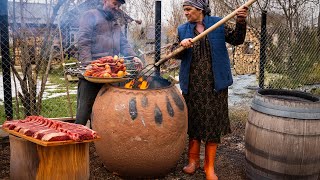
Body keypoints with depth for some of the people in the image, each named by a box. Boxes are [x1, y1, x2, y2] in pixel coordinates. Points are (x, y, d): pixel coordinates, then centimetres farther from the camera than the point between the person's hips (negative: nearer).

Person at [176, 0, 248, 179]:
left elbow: (236, 39, 3)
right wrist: (182, 45, -18)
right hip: (193, 83, 2)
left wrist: (241, 22, -14)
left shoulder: (218, 24, 4)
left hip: (214, 82, -1)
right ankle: (194, 160, 25)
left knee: (213, 122, 2)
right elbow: (177, 54, 3)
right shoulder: (183, 29, 8)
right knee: (194, 120, 9)